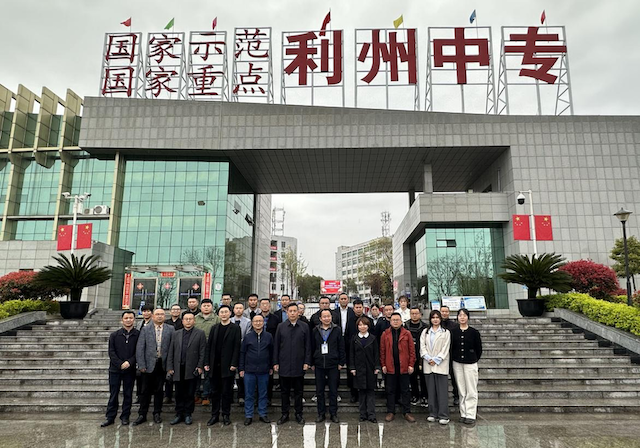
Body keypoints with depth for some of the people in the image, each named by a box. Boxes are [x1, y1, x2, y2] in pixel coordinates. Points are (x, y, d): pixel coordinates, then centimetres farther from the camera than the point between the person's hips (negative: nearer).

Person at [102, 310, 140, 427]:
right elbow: (111, 352, -1)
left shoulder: (138, 335, -1)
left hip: (130, 370, -1)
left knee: (128, 394, 7)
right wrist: (120, 364, -11)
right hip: (115, 369, 1)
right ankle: (110, 417, 18)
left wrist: (129, 362, -16)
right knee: (113, 394, 7)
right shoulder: (114, 335, 4)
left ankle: (125, 417, 19)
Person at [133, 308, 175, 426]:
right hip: (148, 365, 0)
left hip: (162, 365, 0)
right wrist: (141, 365, -8)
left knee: (159, 390, 10)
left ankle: (157, 413, 22)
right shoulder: (145, 329, 2)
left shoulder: (170, 329, 2)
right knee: (146, 391, 7)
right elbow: (139, 348, -2)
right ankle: (142, 415, 19)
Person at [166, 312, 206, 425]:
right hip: (178, 369, 3)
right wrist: (170, 367, 2)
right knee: (179, 394, 9)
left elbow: (202, 352, -3)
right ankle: (179, 414, 21)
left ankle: (188, 414, 18)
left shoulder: (200, 333, 1)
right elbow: (171, 352, 9)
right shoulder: (176, 334, 11)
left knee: (190, 394, 6)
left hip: (192, 369, -3)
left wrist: (200, 366, -9)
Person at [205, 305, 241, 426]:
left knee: (227, 392, 5)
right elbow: (209, 346, 9)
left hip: (228, 366, -3)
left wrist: (234, 364, -13)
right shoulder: (214, 328, 10)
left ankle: (226, 415, 17)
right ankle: (214, 415, 22)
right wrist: (207, 363, 2)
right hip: (214, 365, 4)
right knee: (215, 391, 11)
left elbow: (237, 347, -7)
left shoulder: (235, 328, -2)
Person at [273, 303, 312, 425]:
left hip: (299, 365, 0)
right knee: (284, 391, 9)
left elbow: (308, 346, 2)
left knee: (298, 391, 9)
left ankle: (298, 414, 22)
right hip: (284, 365, 0)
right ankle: (285, 414, 21)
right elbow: (276, 346, 4)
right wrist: (275, 362, 0)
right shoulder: (281, 327, 2)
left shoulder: (304, 327, 1)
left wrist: (307, 362, -4)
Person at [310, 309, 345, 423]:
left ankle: (333, 414, 17)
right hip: (319, 365, 2)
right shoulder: (315, 331, 5)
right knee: (319, 391, 7)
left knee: (333, 390, 5)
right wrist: (312, 363, 5)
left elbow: (341, 348, 2)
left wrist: (341, 362, -2)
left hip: (333, 365, -1)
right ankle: (321, 414, 18)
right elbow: (312, 348, 8)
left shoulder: (337, 330, 0)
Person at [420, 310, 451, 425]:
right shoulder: (425, 332, 13)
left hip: (441, 365, -3)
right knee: (431, 390, 7)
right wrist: (428, 358, -8)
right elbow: (422, 346, 5)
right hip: (428, 365, 3)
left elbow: (445, 349, -2)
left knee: (442, 390, -4)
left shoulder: (446, 332, 4)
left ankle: (443, 415, 1)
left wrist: (436, 360, -10)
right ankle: (433, 414, 15)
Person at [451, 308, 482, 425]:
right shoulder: (453, 332, 2)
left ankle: (470, 415, 8)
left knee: (471, 391, 0)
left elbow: (479, 349, 4)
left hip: (470, 364, -2)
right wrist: (454, 359, 5)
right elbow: (451, 348, 9)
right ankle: (463, 414, 18)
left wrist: (474, 359, 7)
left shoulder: (474, 332, -4)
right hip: (457, 364, 2)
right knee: (461, 391, 9)